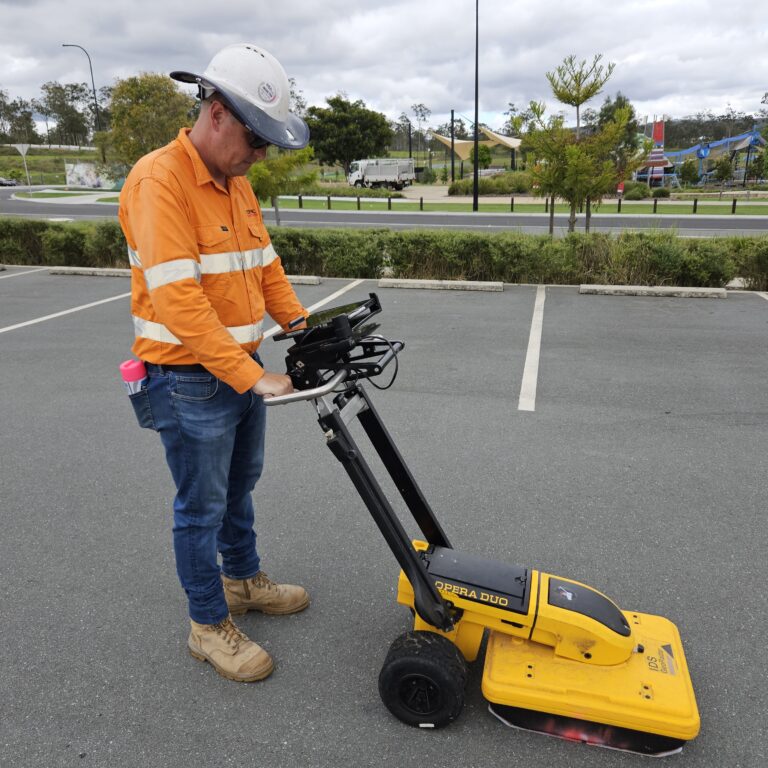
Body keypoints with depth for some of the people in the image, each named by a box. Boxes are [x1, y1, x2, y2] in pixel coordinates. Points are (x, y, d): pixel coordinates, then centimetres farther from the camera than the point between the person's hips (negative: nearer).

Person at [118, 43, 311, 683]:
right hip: (189, 380, -8)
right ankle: (210, 626, 24)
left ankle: (243, 579, 43)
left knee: (240, 485, 22)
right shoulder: (158, 180, -20)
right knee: (202, 506, 5)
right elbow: (178, 300, -28)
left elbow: (264, 262, 15)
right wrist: (251, 376, -28)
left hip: (243, 368, 9)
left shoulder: (236, 183, 8)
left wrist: (300, 325, 3)